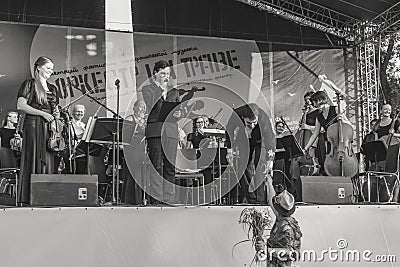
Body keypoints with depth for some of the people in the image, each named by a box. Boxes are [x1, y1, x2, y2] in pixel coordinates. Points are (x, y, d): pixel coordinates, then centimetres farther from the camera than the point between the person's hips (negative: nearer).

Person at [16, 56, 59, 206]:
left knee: (49, 161, 0)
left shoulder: (52, 88, 21)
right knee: (34, 160, -8)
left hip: (49, 127, 6)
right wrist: (42, 113, -13)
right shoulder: (30, 84, 2)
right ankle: (28, 199, -6)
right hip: (34, 125, -6)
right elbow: (20, 105, -8)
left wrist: (57, 113, 2)